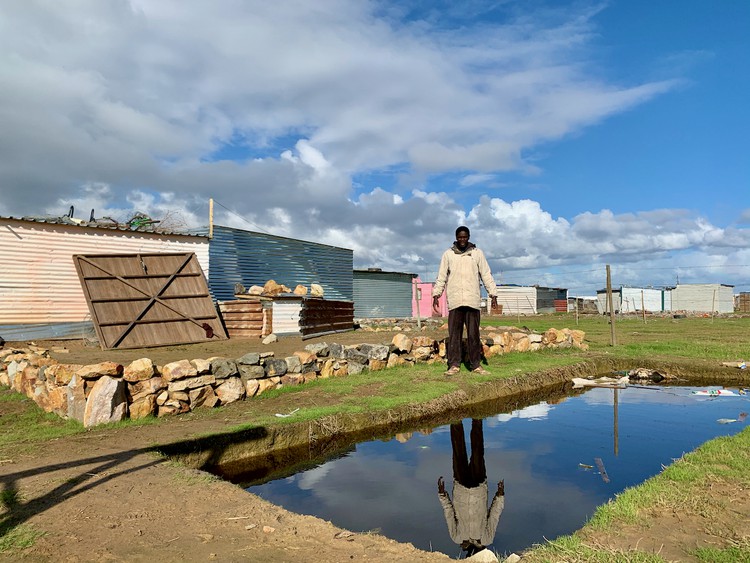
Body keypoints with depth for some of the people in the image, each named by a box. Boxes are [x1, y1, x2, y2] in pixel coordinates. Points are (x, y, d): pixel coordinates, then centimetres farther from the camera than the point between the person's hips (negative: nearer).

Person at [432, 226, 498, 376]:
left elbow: (486, 275, 8)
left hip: (473, 301, 0)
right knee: (454, 334, 1)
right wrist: (436, 294, 2)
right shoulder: (448, 254, 9)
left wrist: (493, 294, 1)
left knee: (473, 334, 3)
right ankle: (454, 365, 6)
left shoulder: (477, 253, 8)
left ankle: (476, 365, 9)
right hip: (454, 301, 0)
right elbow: (441, 276, 10)